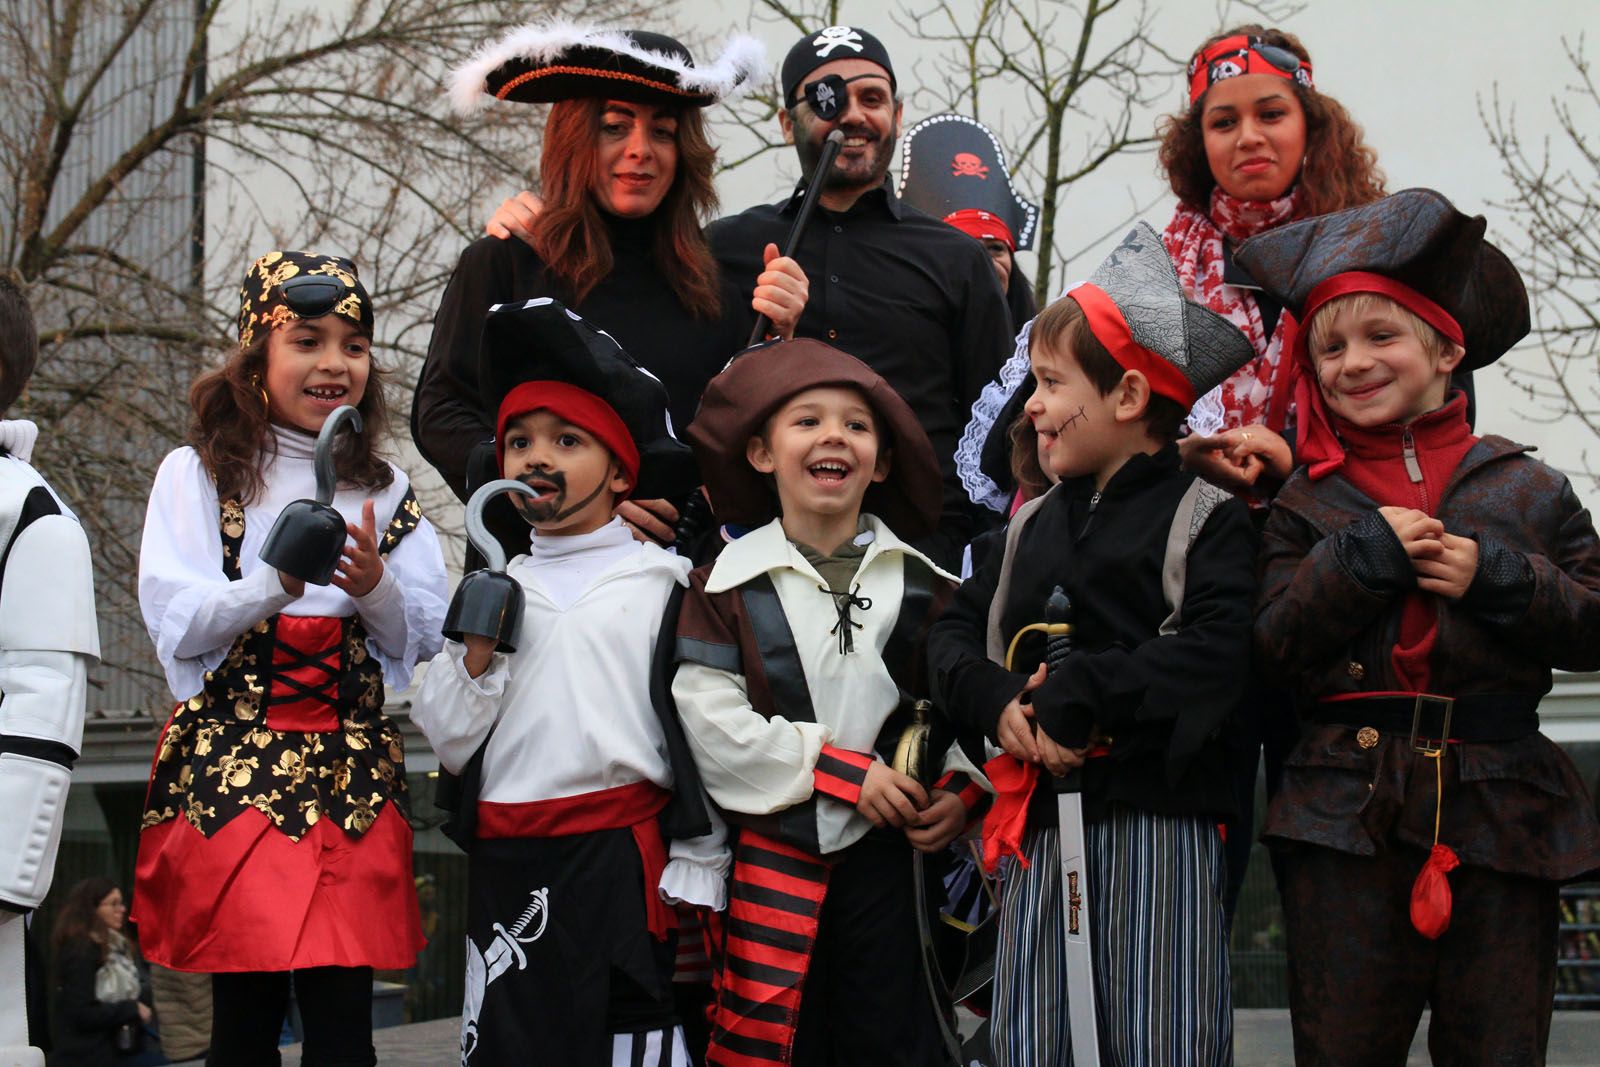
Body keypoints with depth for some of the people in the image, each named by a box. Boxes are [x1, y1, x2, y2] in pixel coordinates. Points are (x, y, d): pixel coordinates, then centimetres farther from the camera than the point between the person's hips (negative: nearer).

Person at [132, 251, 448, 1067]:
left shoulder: (386, 492, 13)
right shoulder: (196, 476, 4)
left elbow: (423, 642, 8)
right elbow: (176, 624, -7)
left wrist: (375, 589, -12)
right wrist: (275, 584, -23)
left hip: (353, 770, 2)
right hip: (231, 763, -2)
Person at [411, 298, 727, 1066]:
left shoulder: (661, 584, 1)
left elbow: (700, 731, -2)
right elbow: (446, 743, 12)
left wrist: (696, 874, -5)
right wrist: (476, 656, -4)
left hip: (622, 860, -4)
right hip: (506, 866, 4)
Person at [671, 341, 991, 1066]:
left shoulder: (921, 584, 8)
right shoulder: (729, 585, 1)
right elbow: (711, 720, -8)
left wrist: (962, 790, -10)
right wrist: (844, 773, -14)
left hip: (889, 851, 1)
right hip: (773, 859, -1)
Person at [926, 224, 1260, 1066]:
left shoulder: (1206, 518, -3)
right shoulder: (1033, 527, 17)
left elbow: (1213, 655, -17)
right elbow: (955, 632, 14)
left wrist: (1073, 698, -18)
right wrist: (997, 700, -7)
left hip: (1156, 816, -6)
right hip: (1037, 817, 6)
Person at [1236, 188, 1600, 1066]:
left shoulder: (1524, 487, 9)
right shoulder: (1307, 502, 8)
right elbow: (1275, 644, -2)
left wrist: (1497, 579, -9)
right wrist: (1363, 555, -12)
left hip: (1501, 810, 0)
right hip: (1347, 818, 0)